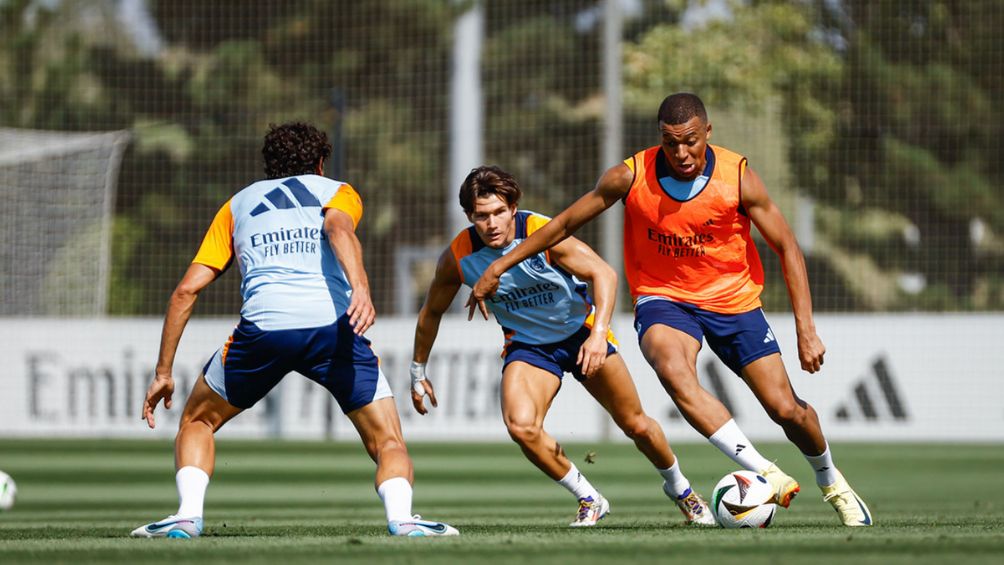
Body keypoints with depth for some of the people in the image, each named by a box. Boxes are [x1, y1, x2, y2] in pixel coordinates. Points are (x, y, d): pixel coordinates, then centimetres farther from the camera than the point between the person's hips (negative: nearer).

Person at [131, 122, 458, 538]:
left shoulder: (237, 204, 30)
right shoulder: (336, 191, 24)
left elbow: (187, 290, 22)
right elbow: (337, 226, -3)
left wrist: (163, 371, 25)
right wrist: (360, 288, -20)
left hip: (262, 329, 1)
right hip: (334, 325, -1)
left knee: (197, 422, 25)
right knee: (388, 442, 9)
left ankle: (187, 516, 4)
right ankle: (401, 518, -19)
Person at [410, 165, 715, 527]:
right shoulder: (458, 257, -17)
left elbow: (603, 274, -27)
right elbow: (432, 312, 1)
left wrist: (599, 334, -40)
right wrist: (418, 371, 7)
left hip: (580, 331, -1)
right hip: (527, 345, 1)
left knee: (635, 424, 7)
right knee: (521, 426, -26)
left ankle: (679, 488, 38)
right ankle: (589, 499, -5)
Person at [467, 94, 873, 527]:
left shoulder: (737, 177, -15)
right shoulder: (631, 177, -13)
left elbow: (787, 248, -6)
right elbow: (564, 224, 0)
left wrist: (806, 329, -11)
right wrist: (498, 267, 0)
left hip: (733, 301, 1)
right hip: (663, 299, -1)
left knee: (786, 408, -3)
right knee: (675, 374, -35)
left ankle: (831, 482, 30)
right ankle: (766, 474, -36)